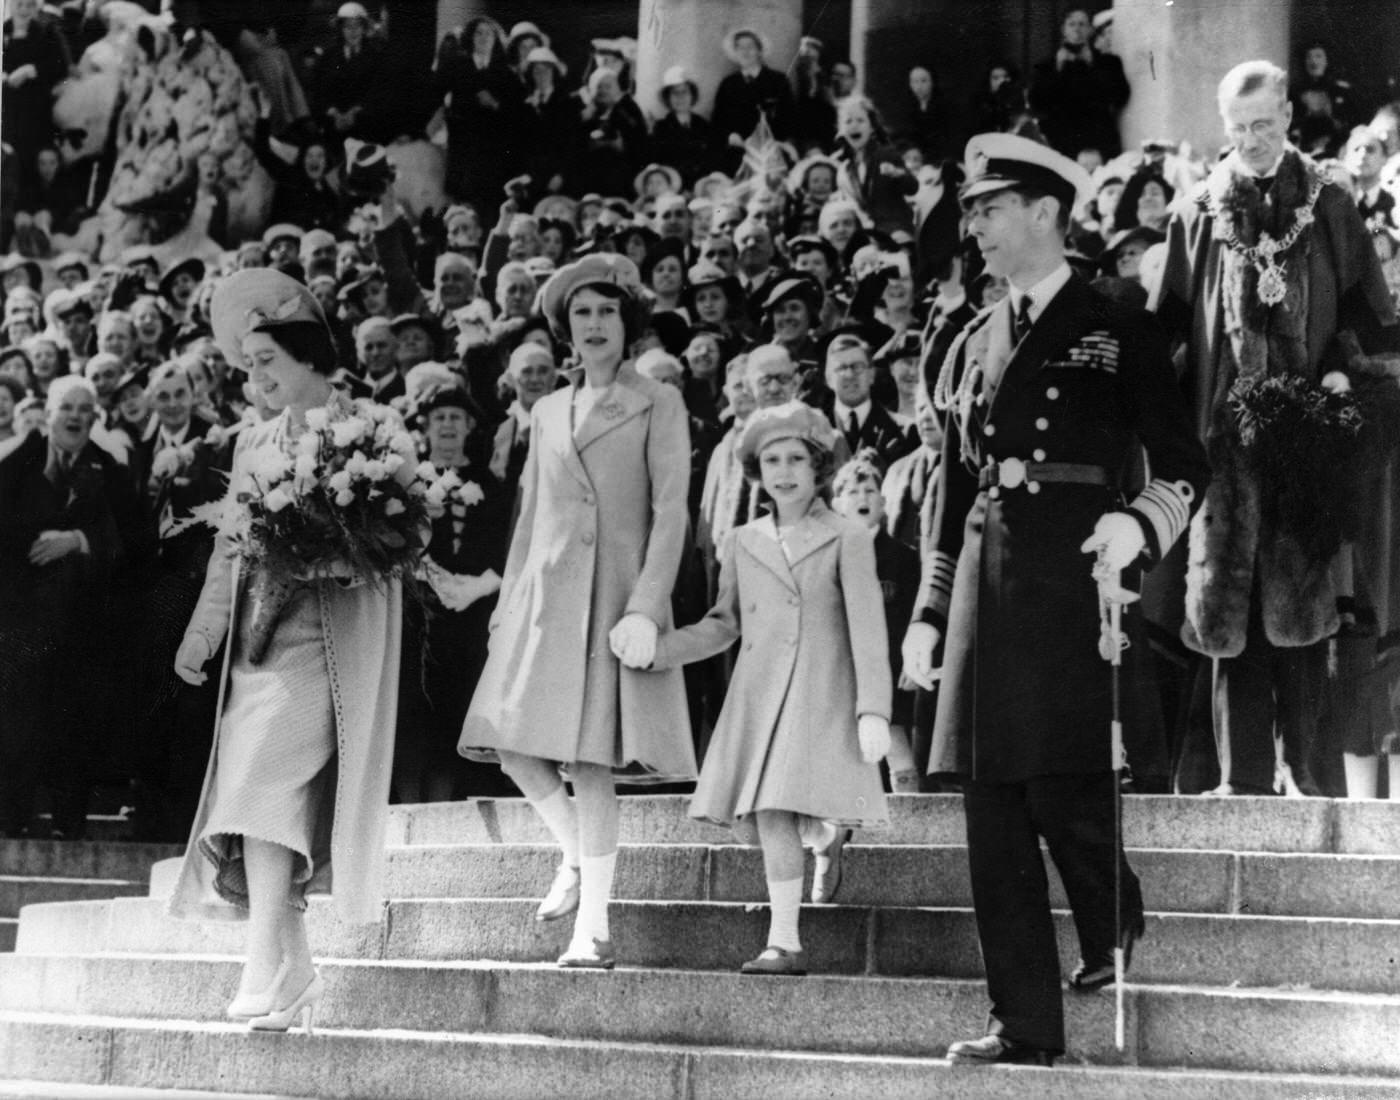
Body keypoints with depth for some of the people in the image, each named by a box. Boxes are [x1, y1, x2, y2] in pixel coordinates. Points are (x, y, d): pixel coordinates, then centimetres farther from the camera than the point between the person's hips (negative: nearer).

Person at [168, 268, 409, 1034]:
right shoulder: (255, 443, 17)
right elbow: (229, 547, 15)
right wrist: (205, 631, 5)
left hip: (325, 642, -6)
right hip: (257, 639, 6)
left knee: (270, 795, -18)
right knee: (254, 804, 1)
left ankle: (269, 978, -20)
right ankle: (292, 973, 9)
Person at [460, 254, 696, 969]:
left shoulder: (658, 404, 4)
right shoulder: (547, 413, 18)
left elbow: (670, 512, -5)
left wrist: (645, 608, -15)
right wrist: (507, 607, 14)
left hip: (615, 600, -5)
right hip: (544, 596, 5)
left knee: (592, 762, -9)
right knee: (513, 747, -7)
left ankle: (593, 927, -3)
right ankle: (576, 855, 19)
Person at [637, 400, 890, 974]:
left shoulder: (847, 540, 2)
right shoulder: (743, 544, 15)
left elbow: (867, 630, -3)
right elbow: (723, 624, 22)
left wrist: (873, 711, -11)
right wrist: (654, 651, 10)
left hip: (822, 696, -3)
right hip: (759, 698, 4)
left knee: (809, 807, -14)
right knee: (770, 817, -4)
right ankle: (784, 942, 5)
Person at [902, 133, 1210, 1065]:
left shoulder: (1118, 332, 3)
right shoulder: (975, 346, 19)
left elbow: (1184, 465, 1)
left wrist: (1140, 523, -19)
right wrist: (928, 613, 15)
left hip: (1071, 579, -5)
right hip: (988, 586, 5)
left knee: (1062, 789, -10)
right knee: (994, 810, 2)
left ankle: (1117, 938, 20)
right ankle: (1025, 1024, 7)